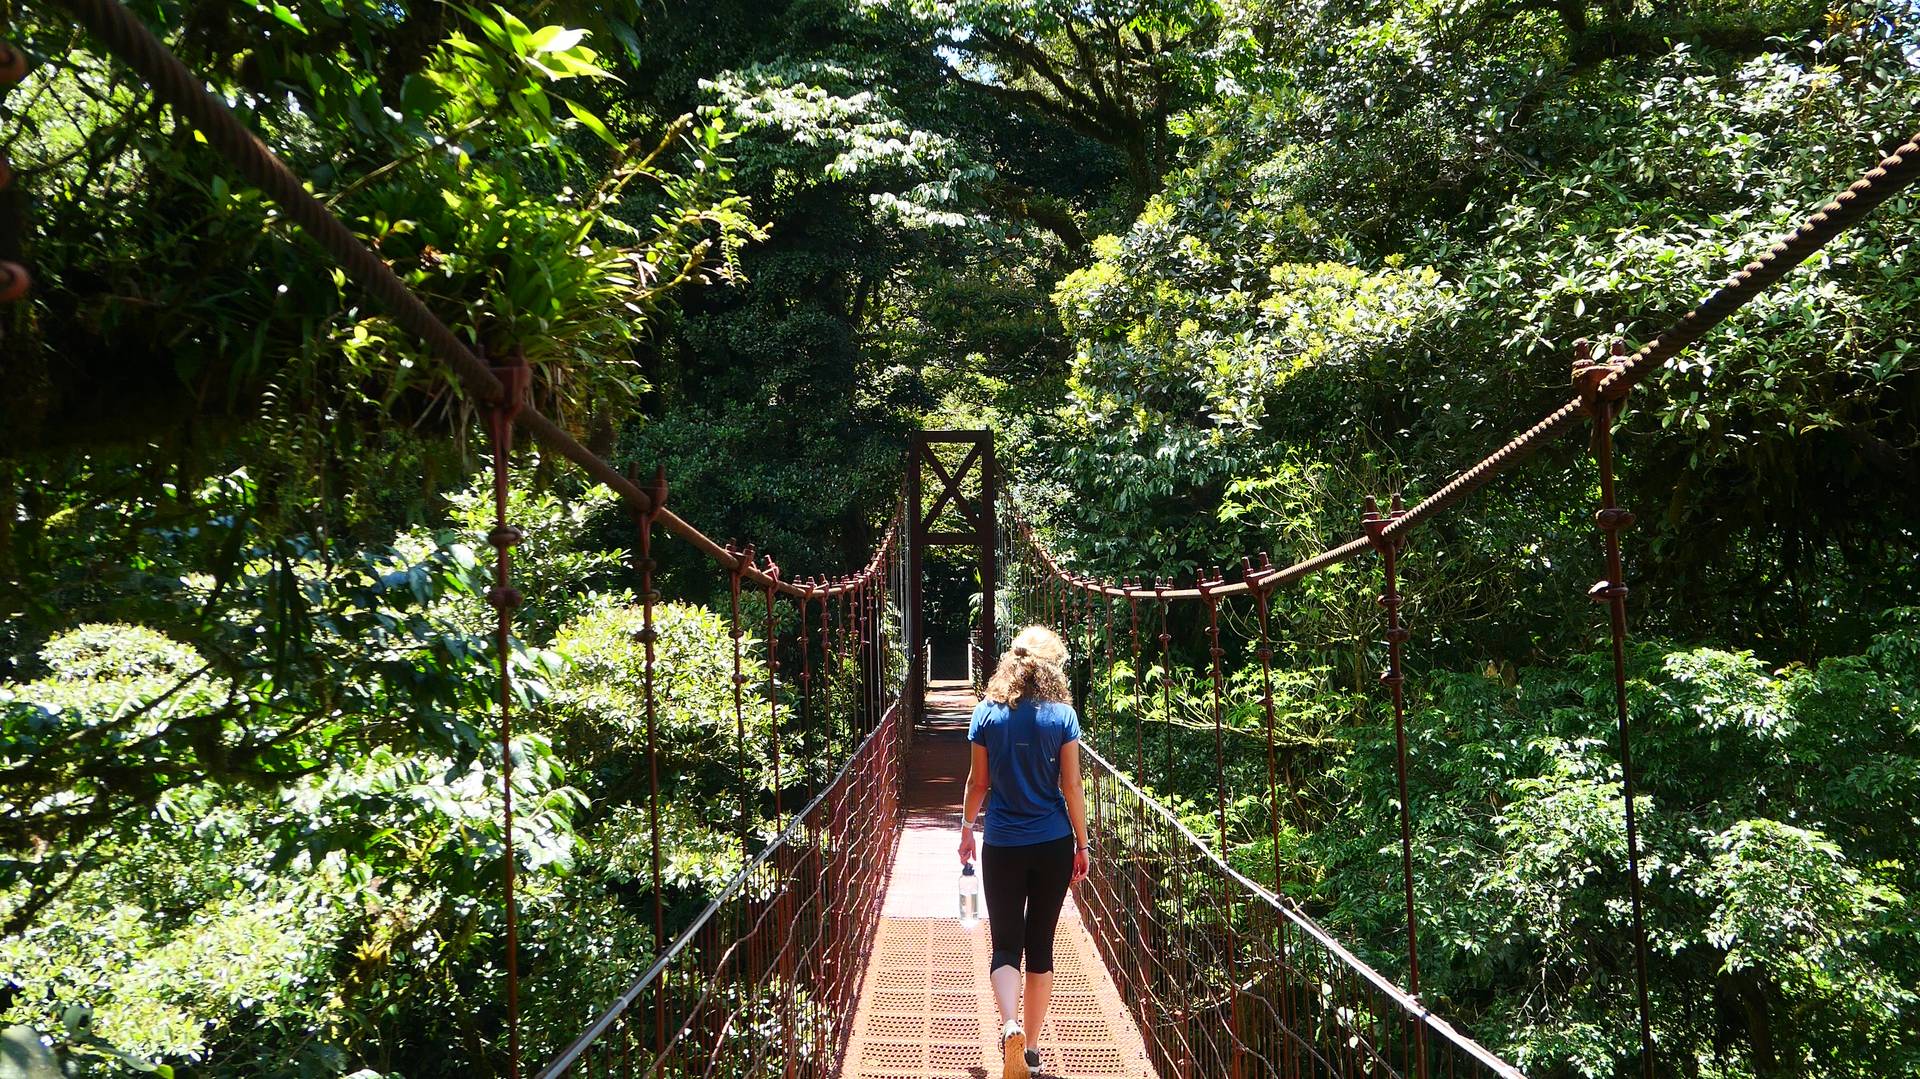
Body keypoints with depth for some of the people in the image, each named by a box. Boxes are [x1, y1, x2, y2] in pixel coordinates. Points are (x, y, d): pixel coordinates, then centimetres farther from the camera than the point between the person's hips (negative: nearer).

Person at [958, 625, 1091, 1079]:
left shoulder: (986, 714, -3)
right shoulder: (1062, 715, -6)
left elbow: (978, 782, 2)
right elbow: (1071, 788, -5)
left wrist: (966, 829, 17)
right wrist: (1082, 845, 5)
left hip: (1002, 846, 0)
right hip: (1053, 846, 0)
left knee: (1005, 944, 6)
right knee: (1041, 945, 12)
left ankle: (1010, 1027, -20)